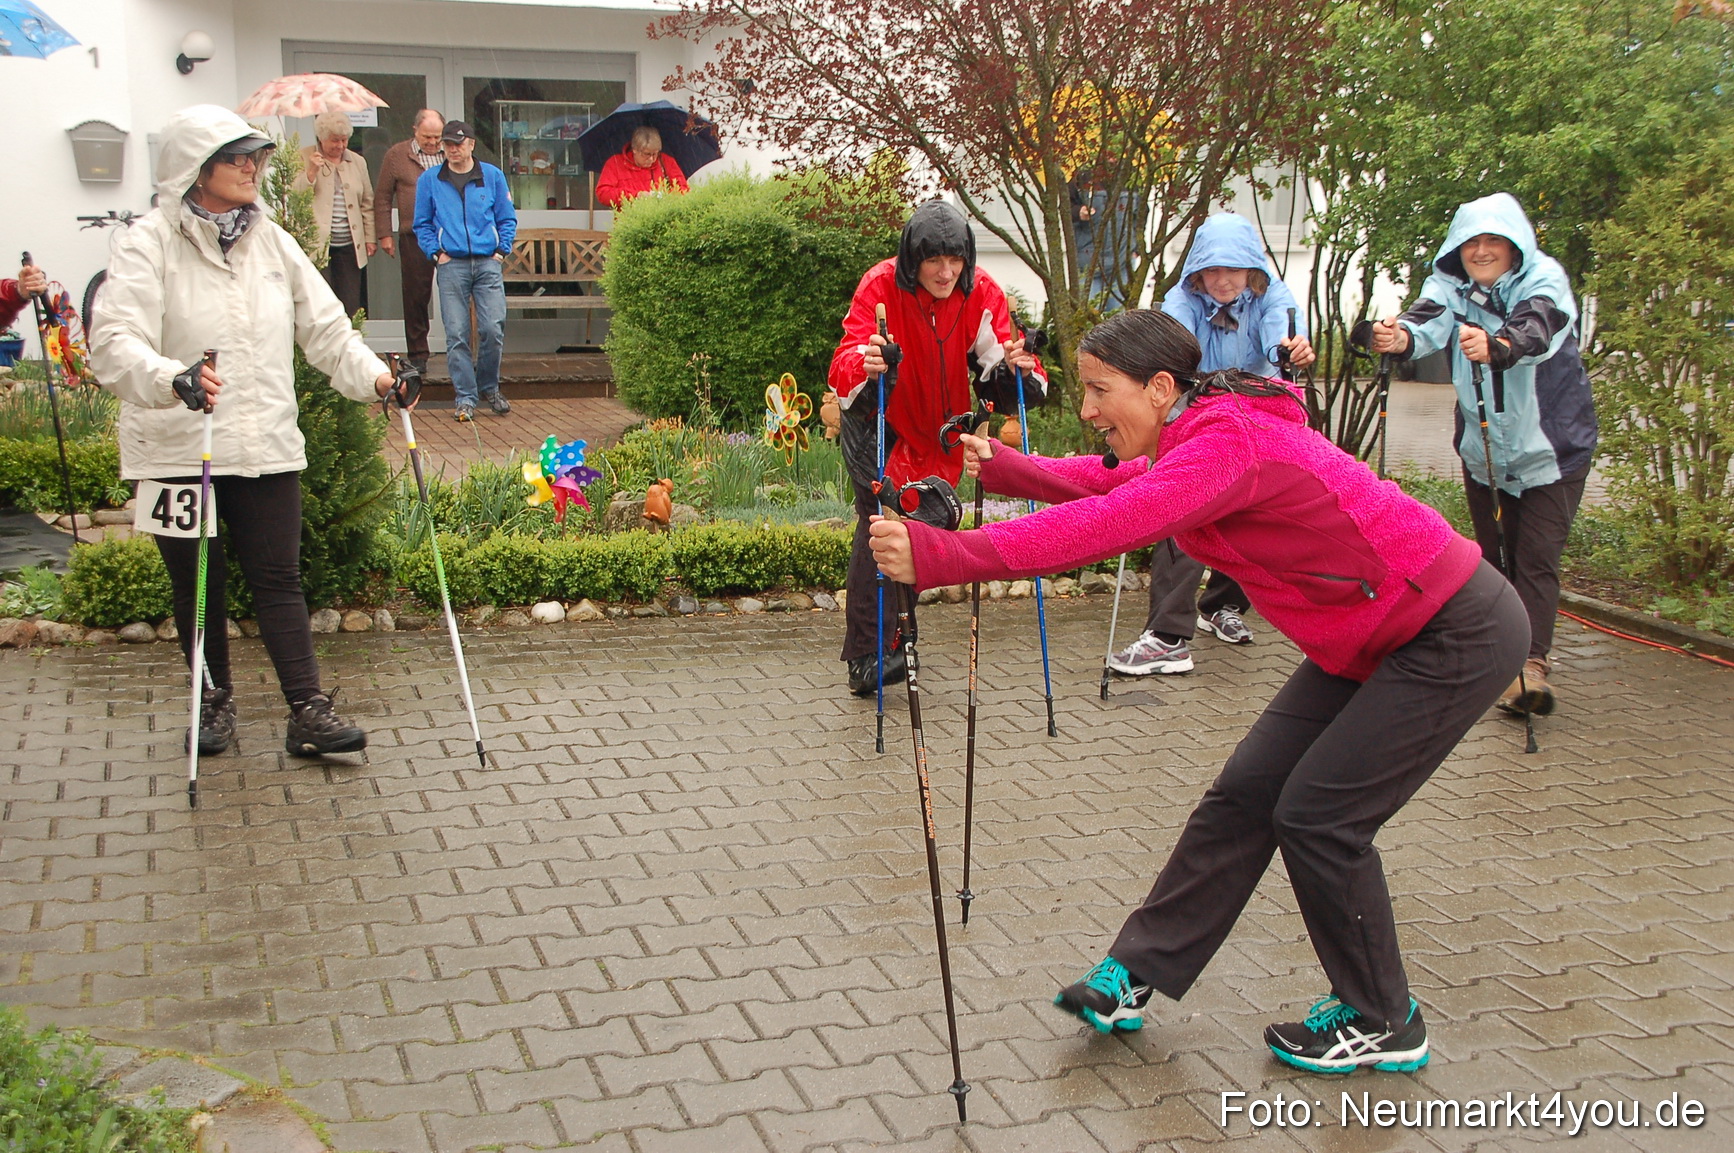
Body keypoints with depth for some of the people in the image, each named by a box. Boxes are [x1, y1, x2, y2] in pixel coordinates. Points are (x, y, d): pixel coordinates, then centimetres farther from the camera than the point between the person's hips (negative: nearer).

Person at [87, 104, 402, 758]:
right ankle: (215, 702, 27)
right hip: (177, 448, -3)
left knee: (278, 578, 0)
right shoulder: (149, 244, -7)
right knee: (198, 586, 10)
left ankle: (309, 712, 0)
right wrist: (171, 378, -38)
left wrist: (370, 376, -5)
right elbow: (114, 343, -19)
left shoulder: (271, 240, 10)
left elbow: (325, 327, 12)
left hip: (266, 444, 3)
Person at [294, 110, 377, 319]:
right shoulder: (304, 158, 4)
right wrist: (311, 171, -17)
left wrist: (370, 238, 11)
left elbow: (367, 204, 16)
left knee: (350, 305, 2)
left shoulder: (357, 161, 14)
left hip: (349, 245, 4)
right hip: (317, 243, -3)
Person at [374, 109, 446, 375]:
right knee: (416, 296, 4)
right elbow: (382, 198, 7)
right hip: (415, 236, -1)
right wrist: (384, 234, 2)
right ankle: (417, 354, 12)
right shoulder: (396, 155, 6)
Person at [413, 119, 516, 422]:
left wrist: (502, 250, 1)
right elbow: (422, 224, 12)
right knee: (457, 335, -4)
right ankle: (465, 397, 4)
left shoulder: (492, 176, 9)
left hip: (488, 263, 0)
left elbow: (507, 218, 13)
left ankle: (489, 388, 15)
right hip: (451, 264, 0)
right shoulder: (429, 180, 9)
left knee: (493, 329, -7)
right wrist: (435, 253, 0)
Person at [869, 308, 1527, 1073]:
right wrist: (1003, 468, -2)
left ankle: (1383, 1024, 14)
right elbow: (1110, 485, 14)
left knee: (1318, 815, -6)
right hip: (1368, 641, 9)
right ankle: (1135, 977, 15)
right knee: (1246, 792, 6)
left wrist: (939, 556, -46)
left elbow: (1108, 525, -41)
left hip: (1457, 634, -9)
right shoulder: (1196, 436, 0)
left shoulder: (1228, 442, -29)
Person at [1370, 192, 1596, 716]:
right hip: (1483, 449, 4)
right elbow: (1428, 324, -26)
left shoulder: (1544, 279, -15)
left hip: (1554, 447, -4)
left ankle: (1531, 665, -17)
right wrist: (1399, 339, -50)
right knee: (1492, 556, 10)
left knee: (1536, 558, -11)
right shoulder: (1449, 284, -5)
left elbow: (1536, 331, -36)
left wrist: (1496, 346, -59)